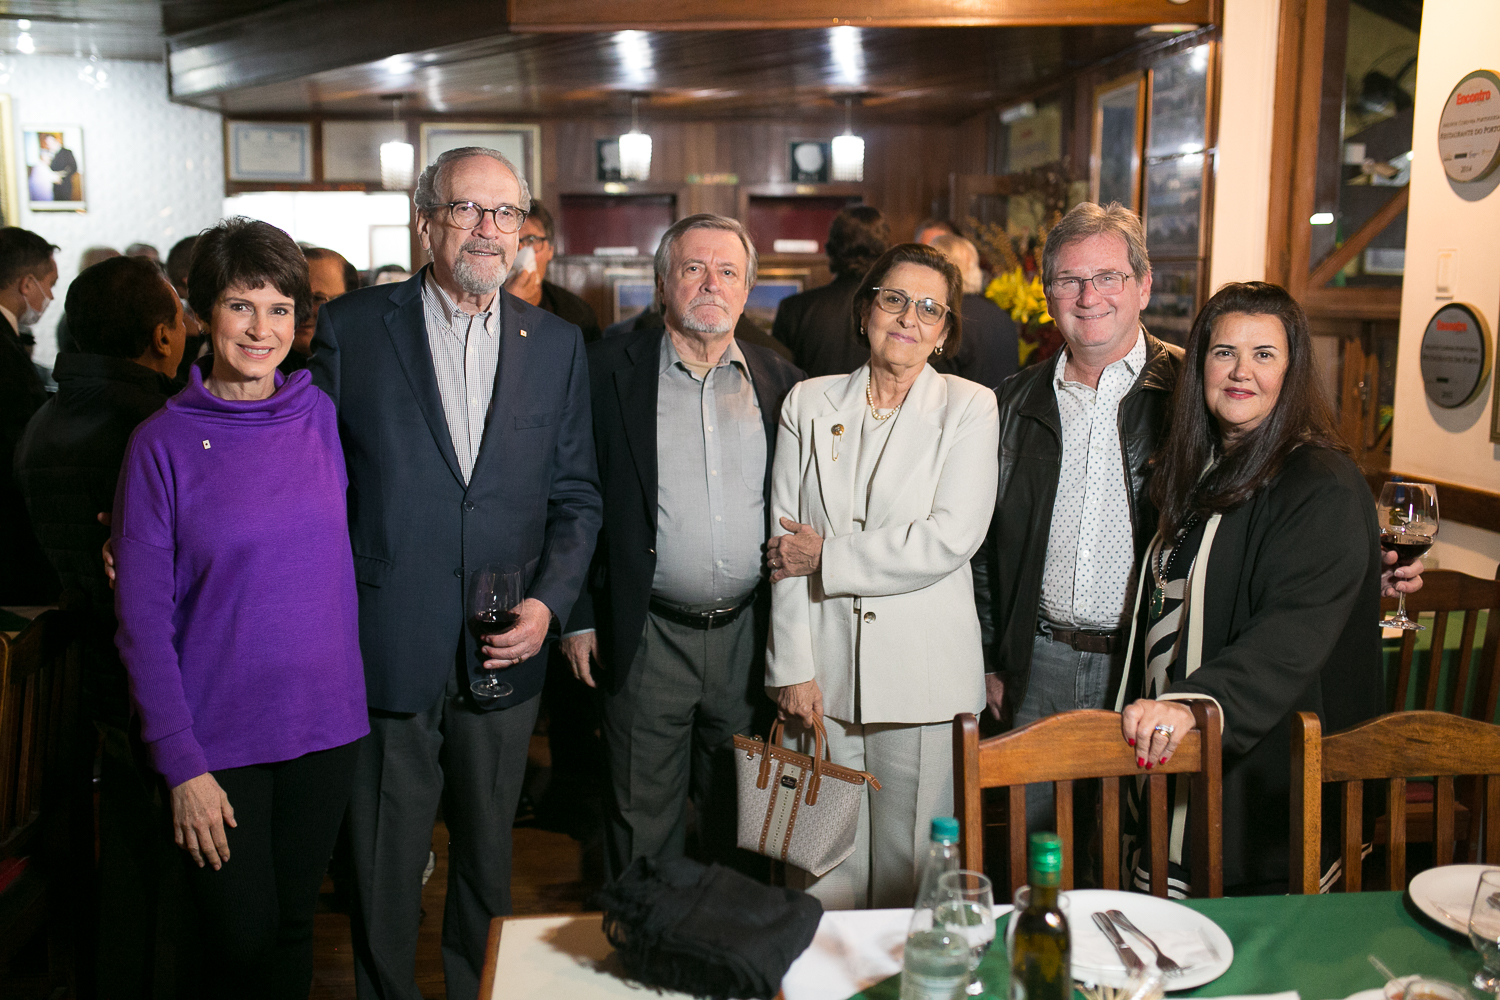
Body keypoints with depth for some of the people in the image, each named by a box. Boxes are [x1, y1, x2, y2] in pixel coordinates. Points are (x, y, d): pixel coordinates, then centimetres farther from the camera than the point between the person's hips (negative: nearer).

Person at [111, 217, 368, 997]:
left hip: (325, 723, 3)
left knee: (294, 924, 17)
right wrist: (181, 764, -11)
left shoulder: (323, 415, 0)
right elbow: (143, 619, -8)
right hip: (219, 738, -2)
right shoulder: (162, 443, -8)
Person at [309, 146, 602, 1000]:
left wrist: (549, 601, -6)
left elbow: (577, 495, 7)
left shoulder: (557, 345, 6)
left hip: (505, 651, 2)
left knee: (489, 857, 18)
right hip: (388, 650, -2)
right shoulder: (352, 327, -1)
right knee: (386, 866, 11)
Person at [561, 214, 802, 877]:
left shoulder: (779, 383, 5)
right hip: (648, 640, -2)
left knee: (741, 822, 16)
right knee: (641, 823, 9)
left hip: (749, 639, 3)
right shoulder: (611, 369, -2)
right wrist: (580, 617, -4)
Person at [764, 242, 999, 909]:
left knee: (911, 869, 7)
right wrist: (793, 669, -4)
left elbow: (951, 537, -11)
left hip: (924, 676, -1)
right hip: (825, 675, 2)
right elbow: (786, 544, 3)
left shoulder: (969, 408, 1)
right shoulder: (809, 404, 7)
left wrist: (828, 556, -9)